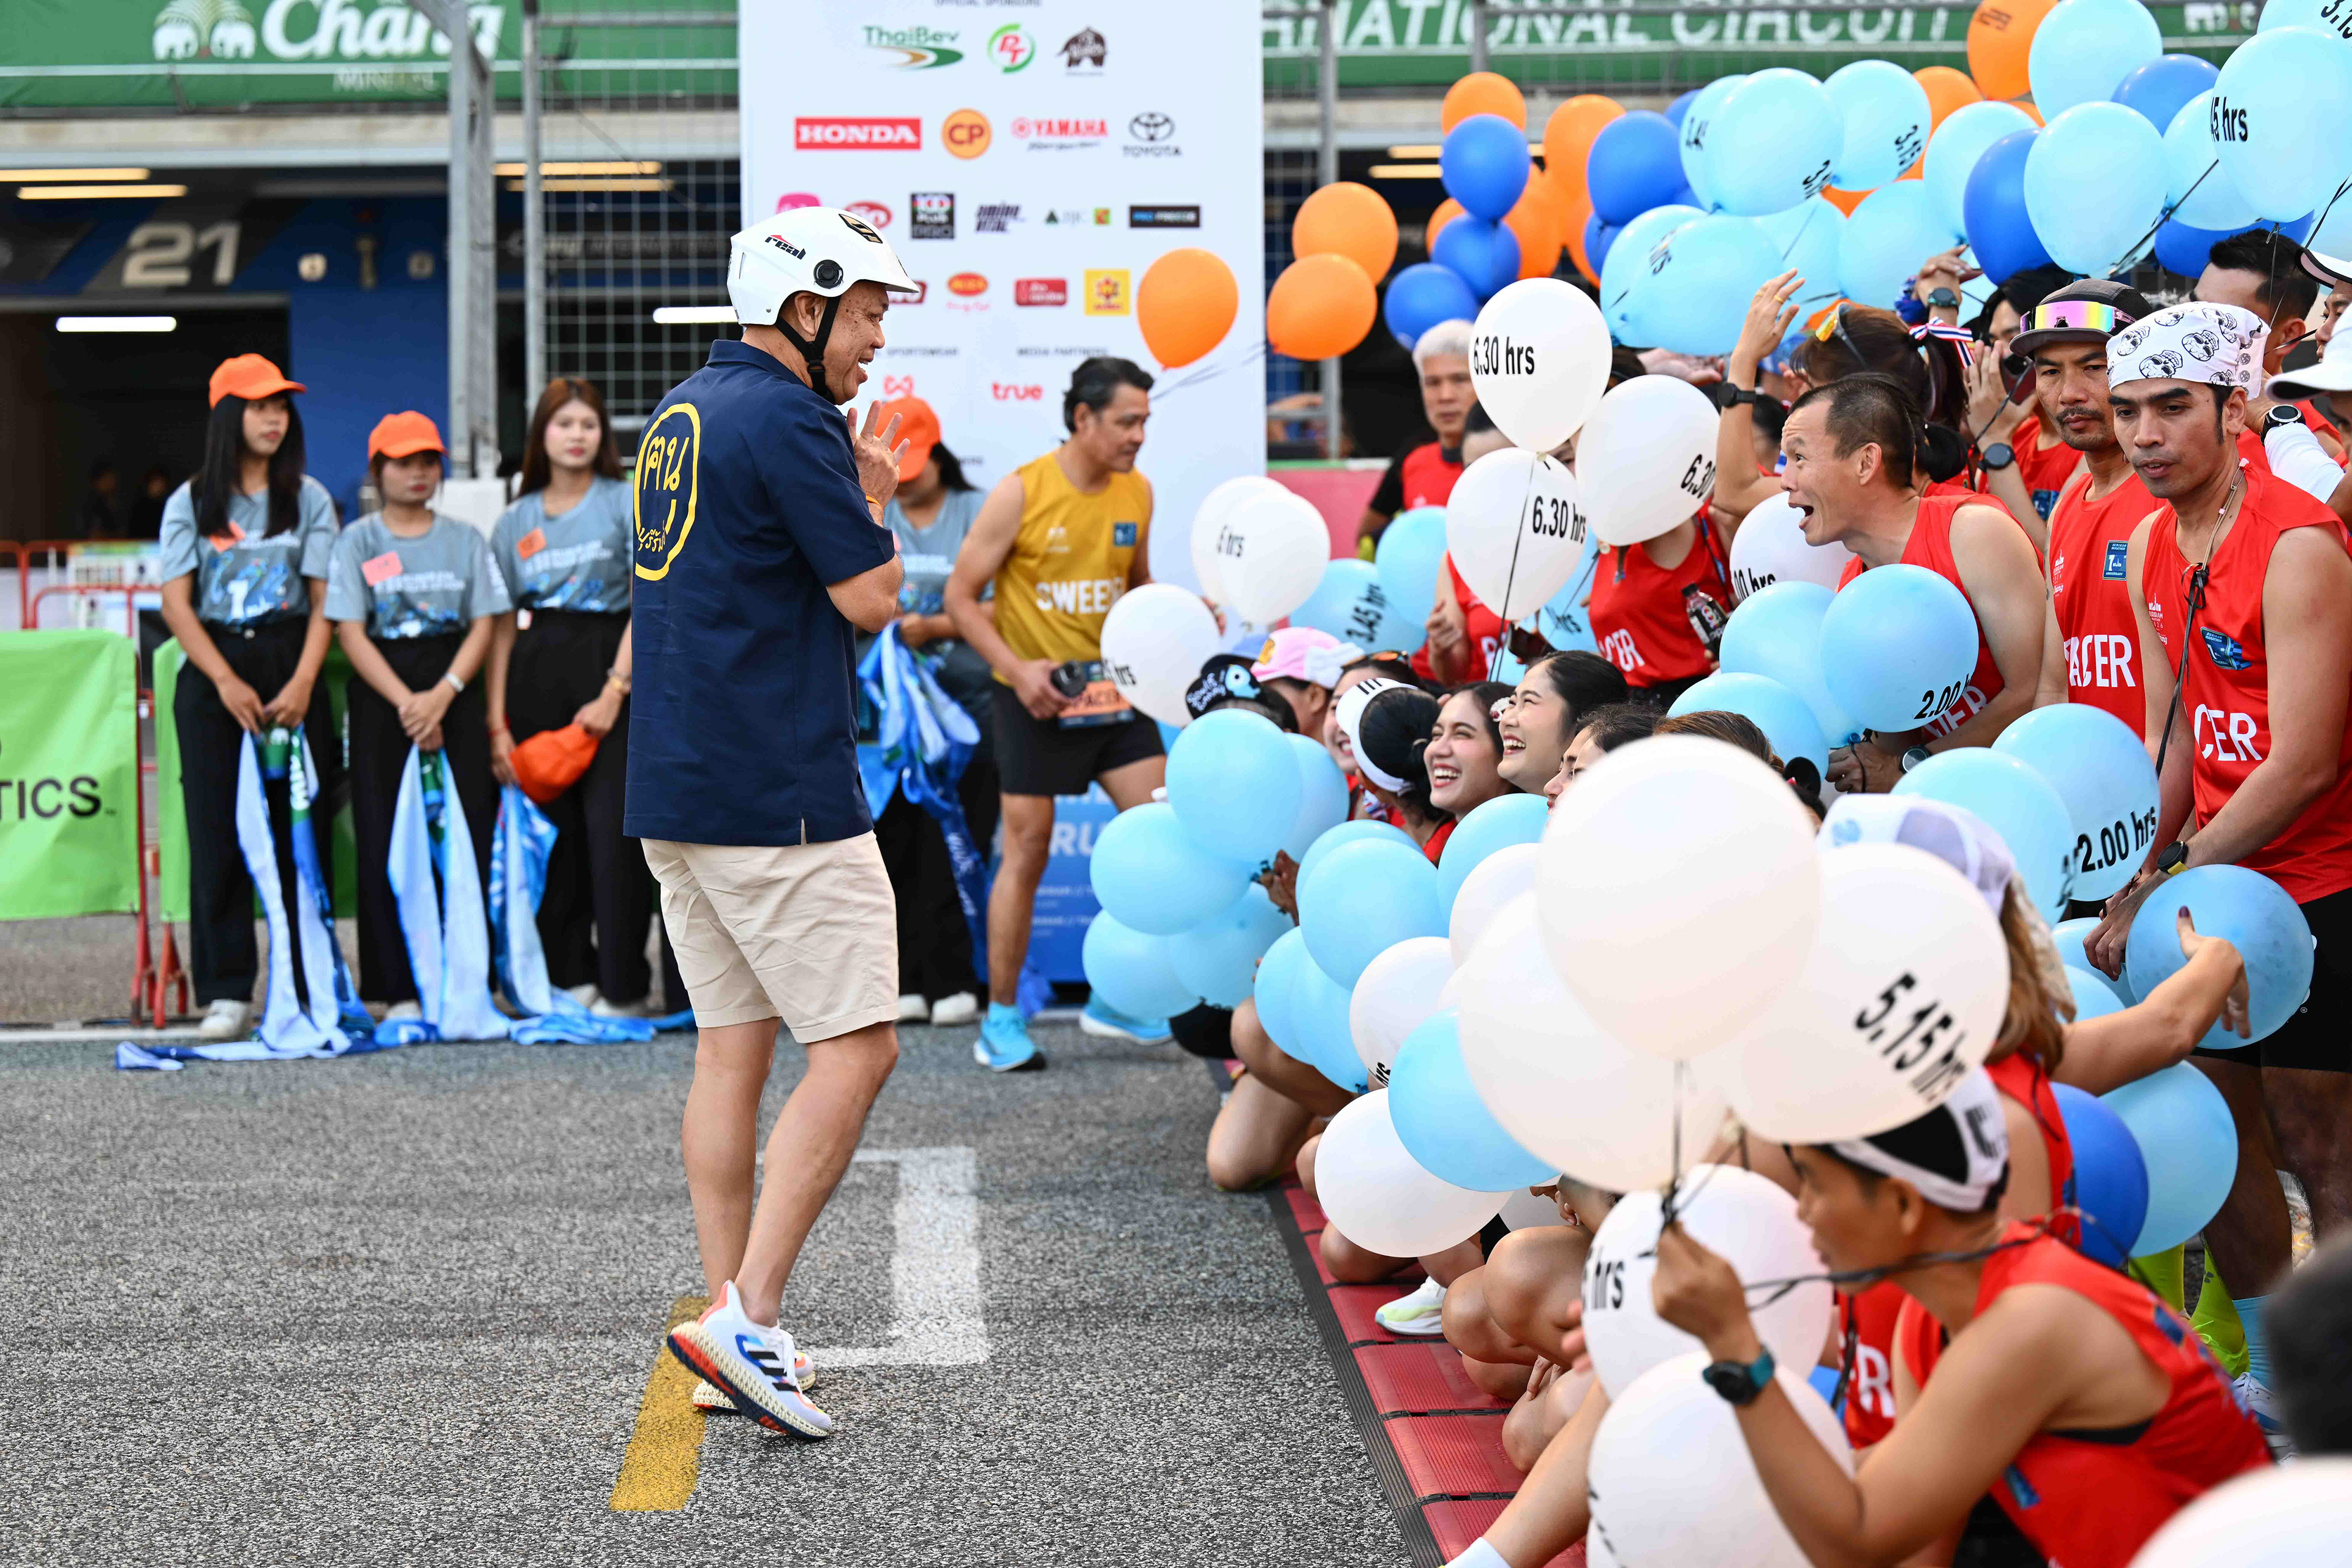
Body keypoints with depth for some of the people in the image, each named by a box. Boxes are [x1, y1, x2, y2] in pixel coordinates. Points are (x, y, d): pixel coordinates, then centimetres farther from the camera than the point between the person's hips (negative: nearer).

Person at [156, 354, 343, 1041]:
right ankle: (226, 992, -1)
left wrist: (303, 683, -13)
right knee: (218, 834, -3)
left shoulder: (308, 497, 7)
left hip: (290, 665, 0)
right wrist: (227, 682, -12)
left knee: (300, 828, -2)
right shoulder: (190, 502, 6)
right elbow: (176, 603, -1)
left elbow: (324, 600, 1)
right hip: (211, 672, 0)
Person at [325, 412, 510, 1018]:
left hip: (456, 692, 1)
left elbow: (483, 626, 4)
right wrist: (406, 702, -14)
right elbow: (351, 632, -3)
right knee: (386, 842, -4)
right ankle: (401, 988, -1)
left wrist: (442, 695, -12)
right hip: (381, 695, -1)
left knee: (467, 831, -5)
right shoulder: (358, 541, 6)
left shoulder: (465, 539, 11)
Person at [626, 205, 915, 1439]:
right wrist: (878, 494, 5)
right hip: (778, 795, -10)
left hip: (675, 786, 10)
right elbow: (872, 599, -12)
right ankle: (745, 1318, -12)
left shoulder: (679, 415, 17)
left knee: (732, 1048, 11)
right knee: (857, 1046, -5)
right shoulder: (788, 422, -13)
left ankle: (733, 1334, 12)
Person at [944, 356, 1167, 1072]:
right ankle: (1002, 1022, 9)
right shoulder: (1021, 493, -12)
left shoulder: (1137, 491, 4)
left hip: (1112, 687, 5)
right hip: (1037, 696, -5)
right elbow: (961, 595, -8)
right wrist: (1017, 669, -19)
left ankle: (1116, 1000, 9)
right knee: (1027, 852, -2)